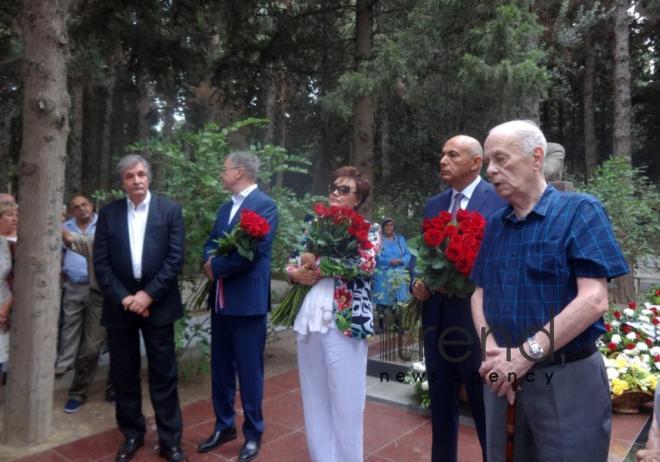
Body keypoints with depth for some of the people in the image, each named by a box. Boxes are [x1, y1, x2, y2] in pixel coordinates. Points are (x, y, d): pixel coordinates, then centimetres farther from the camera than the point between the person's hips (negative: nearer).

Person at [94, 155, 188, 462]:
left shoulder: (170, 210, -1)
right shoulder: (108, 213, 5)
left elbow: (176, 258, -7)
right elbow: (100, 263, 0)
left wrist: (148, 294, -13)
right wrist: (123, 298, -10)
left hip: (157, 304, -2)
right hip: (120, 304, 2)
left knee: (163, 375, 5)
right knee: (124, 376, 12)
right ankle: (132, 435, 30)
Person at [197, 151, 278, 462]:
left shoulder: (265, 205, -11)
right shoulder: (225, 207, 16)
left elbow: (252, 250, -20)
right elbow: (211, 242, 15)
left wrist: (216, 268, -10)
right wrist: (209, 260, -8)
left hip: (247, 300, -8)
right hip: (221, 299, 8)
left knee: (249, 369, 4)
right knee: (220, 366, 16)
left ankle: (253, 433, 22)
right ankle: (224, 426, 33)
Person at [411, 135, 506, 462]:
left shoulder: (500, 200, -8)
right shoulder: (433, 206, 11)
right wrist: (417, 284, -4)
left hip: (478, 321, -5)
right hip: (437, 321, 6)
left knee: (486, 410, 11)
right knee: (441, 408, 20)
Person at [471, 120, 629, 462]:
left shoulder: (579, 211, -9)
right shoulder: (494, 225, 7)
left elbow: (594, 300, -18)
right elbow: (480, 293, 8)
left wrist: (525, 354, -20)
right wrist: (490, 350, -9)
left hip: (567, 379, -5)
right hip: (504, 377, 5)